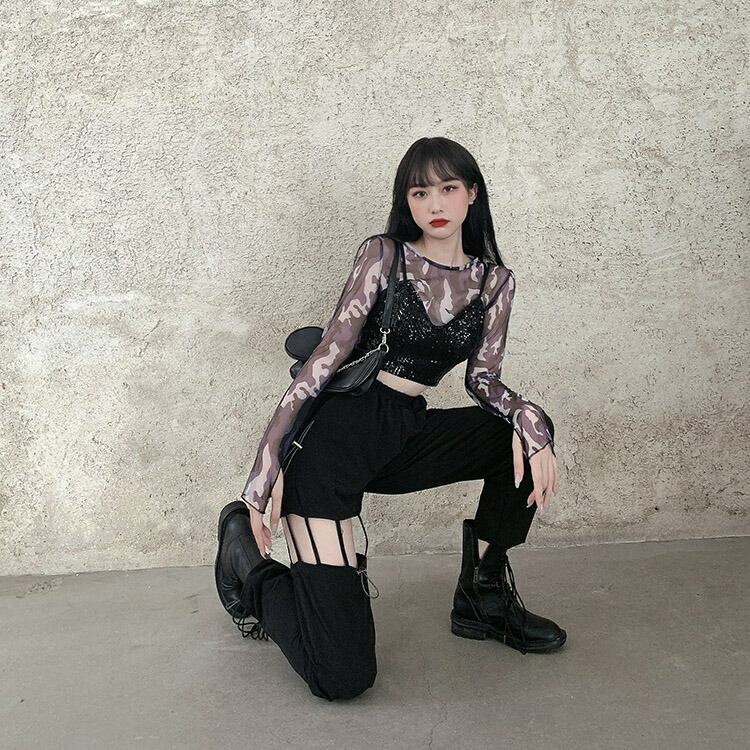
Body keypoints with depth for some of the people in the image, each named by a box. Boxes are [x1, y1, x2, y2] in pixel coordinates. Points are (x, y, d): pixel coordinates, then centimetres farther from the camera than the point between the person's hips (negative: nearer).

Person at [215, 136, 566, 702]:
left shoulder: (495, 281, 11)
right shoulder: (384, 255, -4)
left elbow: (483, 378, 5)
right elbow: (326, 357, -7)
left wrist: (526, 419, -18)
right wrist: (267, 465, -9)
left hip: (406, 435, 6)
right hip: (337, 431, -6)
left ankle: (483, 594, 6)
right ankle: (247, 552, 17)